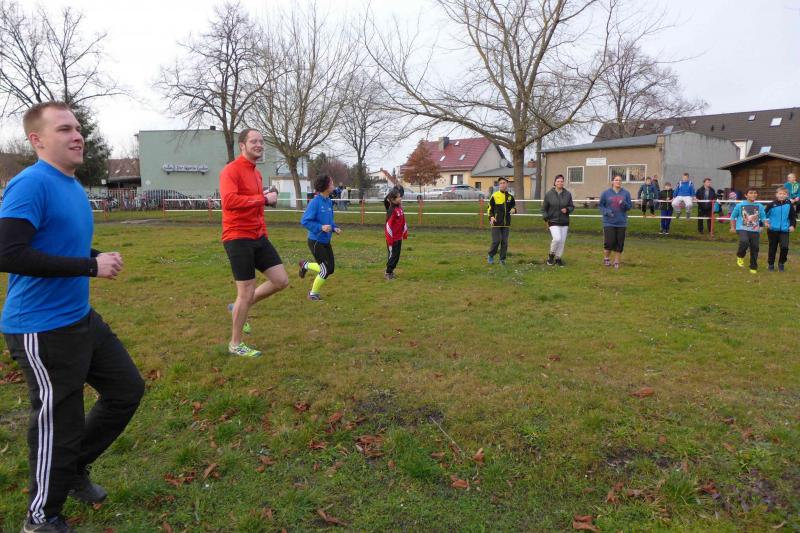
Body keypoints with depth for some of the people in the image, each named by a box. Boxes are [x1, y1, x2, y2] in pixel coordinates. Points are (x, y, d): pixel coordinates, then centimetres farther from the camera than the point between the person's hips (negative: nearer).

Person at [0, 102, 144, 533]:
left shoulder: (73, 186, 11)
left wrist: (98, 259, 4)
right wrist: (90, 265, -24)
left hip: (82, 318, 9)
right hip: (42, 331, -9)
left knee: (127, 389, 16)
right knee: (58, 424, 4)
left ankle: (74, 470, 37)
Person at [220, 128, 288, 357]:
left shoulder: (256, 173, 15)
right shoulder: (231, 170, -12)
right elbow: (229, 201, -29)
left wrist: (264, 233, 14)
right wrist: (263, 198, -24)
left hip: (257, 237, 8)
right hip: (238, 239, -8)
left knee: (281, 281, 5)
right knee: (247, 293, -2)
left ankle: (240, 308, 26)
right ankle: (235, 344, 17)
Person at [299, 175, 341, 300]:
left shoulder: (329, 202, 4)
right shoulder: (315, 202, -20)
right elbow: (305, 221, -21)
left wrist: (335, 228, -1)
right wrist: (320, 227, -28)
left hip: (326, 241, 8)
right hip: (316, 241, -8)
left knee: (330, 269, 11)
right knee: (326, 270, -4)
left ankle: (305, 265, 34)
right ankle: (313, 294, 18)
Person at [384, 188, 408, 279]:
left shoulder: (400, 208, 5)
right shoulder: (392, 210, -19)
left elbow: (403, 222, 15)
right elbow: (388, 225, -21)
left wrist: (405, 233, 18)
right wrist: (390, 239, -19)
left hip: (399, 237, 8)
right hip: (393, 238, -8)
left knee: (397, 255, 14)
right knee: (392, 255, 0)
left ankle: (391, 271, 26)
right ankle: (388, 273, 12)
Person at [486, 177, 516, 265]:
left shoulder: (510, 197, 8)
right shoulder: (494, 196, -2)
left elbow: (513, 207, 20)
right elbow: (490, 208, 3)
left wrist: (513, 210, -3)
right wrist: (491, 217, -12)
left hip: (506, 223, 4)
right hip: (496, 223, -3)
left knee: (505, 242, 4)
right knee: (496, 241, -7)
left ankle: (502, 259, 15)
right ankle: (490, 256, 15)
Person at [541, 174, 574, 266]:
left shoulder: (568, 194, 2)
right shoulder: (549, 194, -2)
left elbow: (572, 206, 10)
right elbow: (544, 208, 5)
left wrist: (567, 209, -12)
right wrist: (546, 219, -3)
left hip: (564, 222, 3)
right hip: (553, 221, -3)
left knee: (562, 241, 6)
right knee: (557, 238, -19)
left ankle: (558, 258, 23)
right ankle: (551, 255, 6)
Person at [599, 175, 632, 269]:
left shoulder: (626, 193, 5)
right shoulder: (606, 193, 1)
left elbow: (629, 206, 7)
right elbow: (601, 205, 5)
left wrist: (624, 204, -16)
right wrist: (607, 212, -14)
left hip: (621, 223, 2)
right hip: (609, 223, -2)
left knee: (619, 244, 4)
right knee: (609, 242, -8)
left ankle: (616, 262, 17)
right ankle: (606, 258, 17)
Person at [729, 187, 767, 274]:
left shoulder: (760, 206, 6)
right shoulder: (740, 205, 1)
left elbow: (763, 217, 8)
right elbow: (733, 216, 11)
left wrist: (766, 223, -12)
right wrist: (733, 227, 8)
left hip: (755, 230, 3)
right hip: (742, 229, -3)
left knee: (754, 248, 4)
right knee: (744, 242, -30)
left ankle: (753, 268, 20)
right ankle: (740, 257, 0)